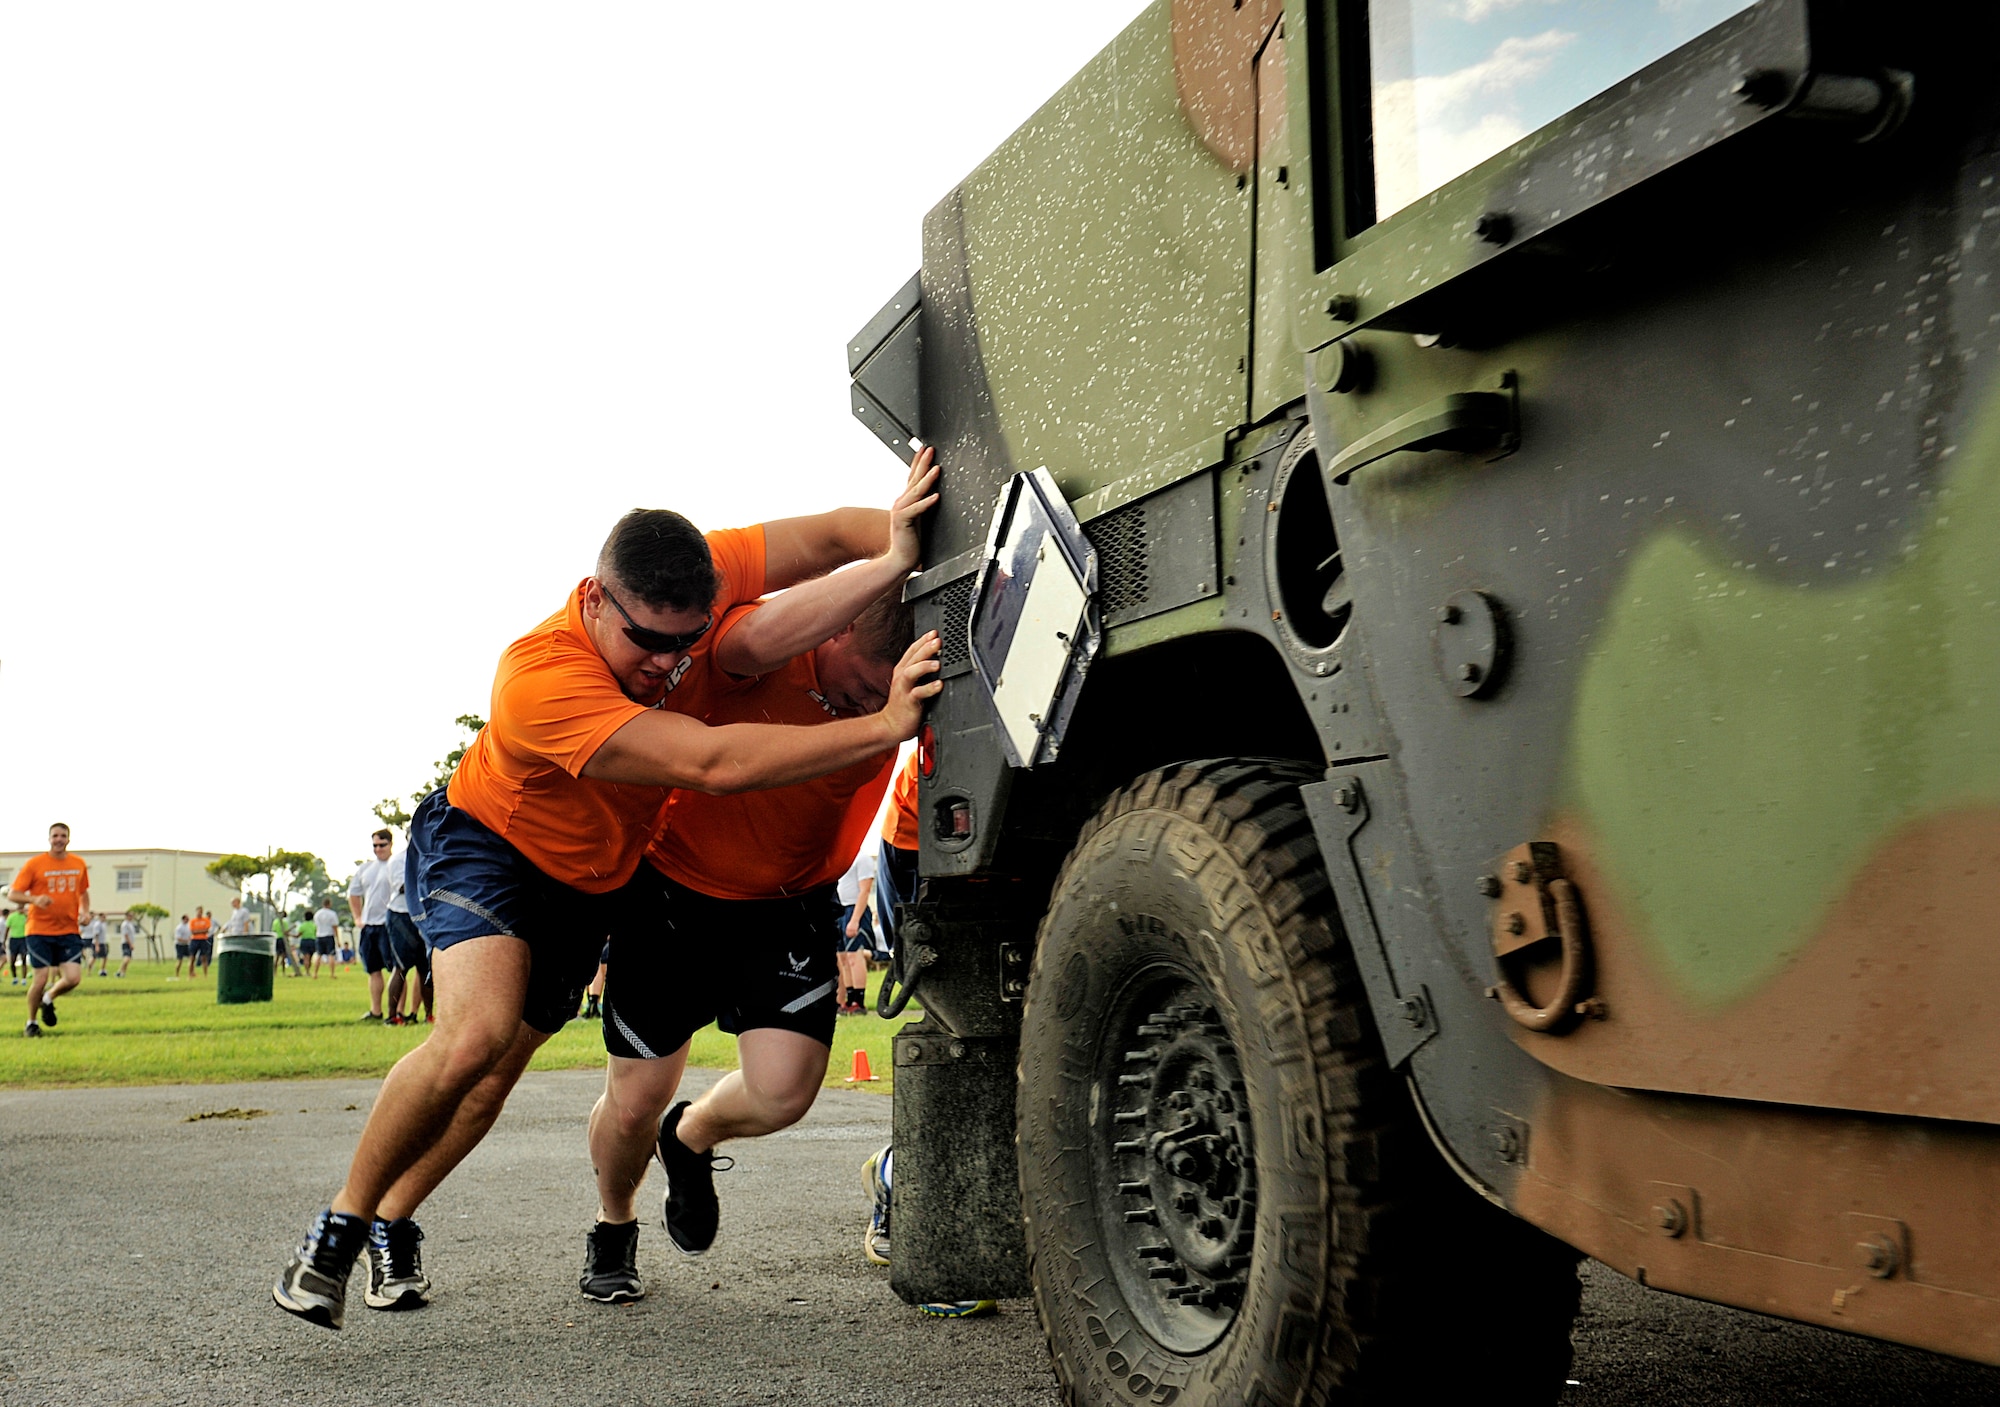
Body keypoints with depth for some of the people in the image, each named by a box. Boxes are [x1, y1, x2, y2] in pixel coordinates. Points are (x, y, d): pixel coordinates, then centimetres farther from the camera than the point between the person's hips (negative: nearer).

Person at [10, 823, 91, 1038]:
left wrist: (85, 912, 5)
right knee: (41, 979, -5)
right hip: (40, 931, -3)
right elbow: (12, 894, -5)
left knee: (73, 978, -9)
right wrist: (34, 899, -24)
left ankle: (49, 999, 24)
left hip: (69, 931, 3)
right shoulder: (34, 864, -4)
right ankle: (32, 1022, 20)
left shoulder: (79, 864, 8)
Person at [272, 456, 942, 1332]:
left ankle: (393, 1222, 31)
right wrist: (887, 726, -53)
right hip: (486, 842, -6)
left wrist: (902, 548, -39)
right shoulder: (544, 678, -41)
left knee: (499, 1069, 9)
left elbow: (826, 536, -16)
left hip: (595, 877, 6)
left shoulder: (682, 589, -23)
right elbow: (714, 763, -49)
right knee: (476, 1031, -27)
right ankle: (340, 1225, -7)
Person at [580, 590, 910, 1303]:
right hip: (675, 886, -2)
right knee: (633, 1106, 3)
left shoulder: (894, 699, -13)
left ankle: (691, 1138, 23)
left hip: (791, 904, 2)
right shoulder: (746, 645, -26)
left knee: (783, 1091, -15)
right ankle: (613, 1226, 39)